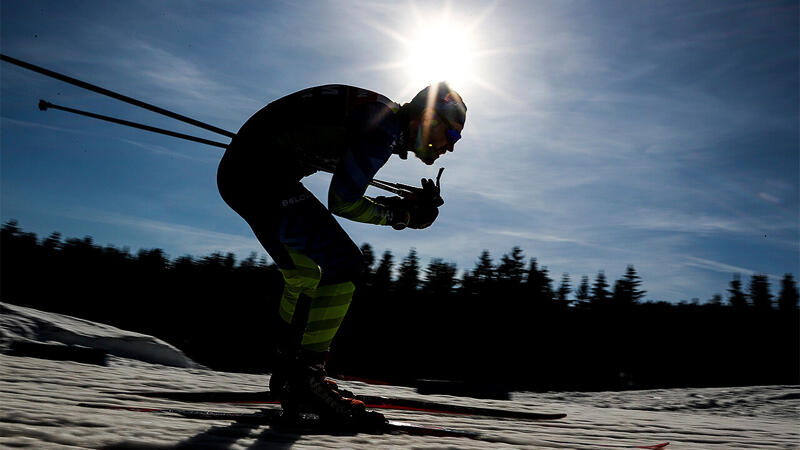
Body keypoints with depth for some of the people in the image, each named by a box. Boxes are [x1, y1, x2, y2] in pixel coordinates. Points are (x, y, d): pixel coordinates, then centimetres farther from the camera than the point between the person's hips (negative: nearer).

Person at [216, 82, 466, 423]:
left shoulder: (380, 117, 15)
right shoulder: (385, 127, -14)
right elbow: (342, 203, -13)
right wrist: (400, 216, 0)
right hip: (261, 174, -11)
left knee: (305, 274, 20)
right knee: (343, 264, -11)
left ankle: (288, 375, 29)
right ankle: (306, 379, -5)